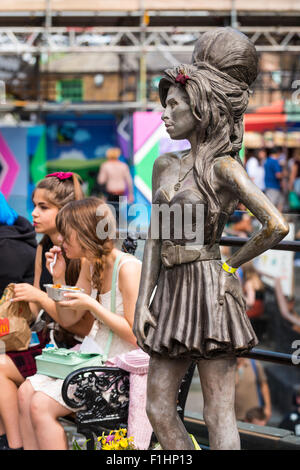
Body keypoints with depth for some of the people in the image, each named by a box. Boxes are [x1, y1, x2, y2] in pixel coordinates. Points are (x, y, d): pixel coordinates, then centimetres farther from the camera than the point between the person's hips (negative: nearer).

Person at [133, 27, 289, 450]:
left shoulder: (224, 167, -9)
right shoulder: (165, 166, 12)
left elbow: (277, 226, -19)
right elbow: (155, 239, 13)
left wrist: (233, 263, -5)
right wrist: (142, 302, 7)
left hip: (208, 291, -8)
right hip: (172, 292, 8)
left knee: (219, 416, -2)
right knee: (158, 409, 11)